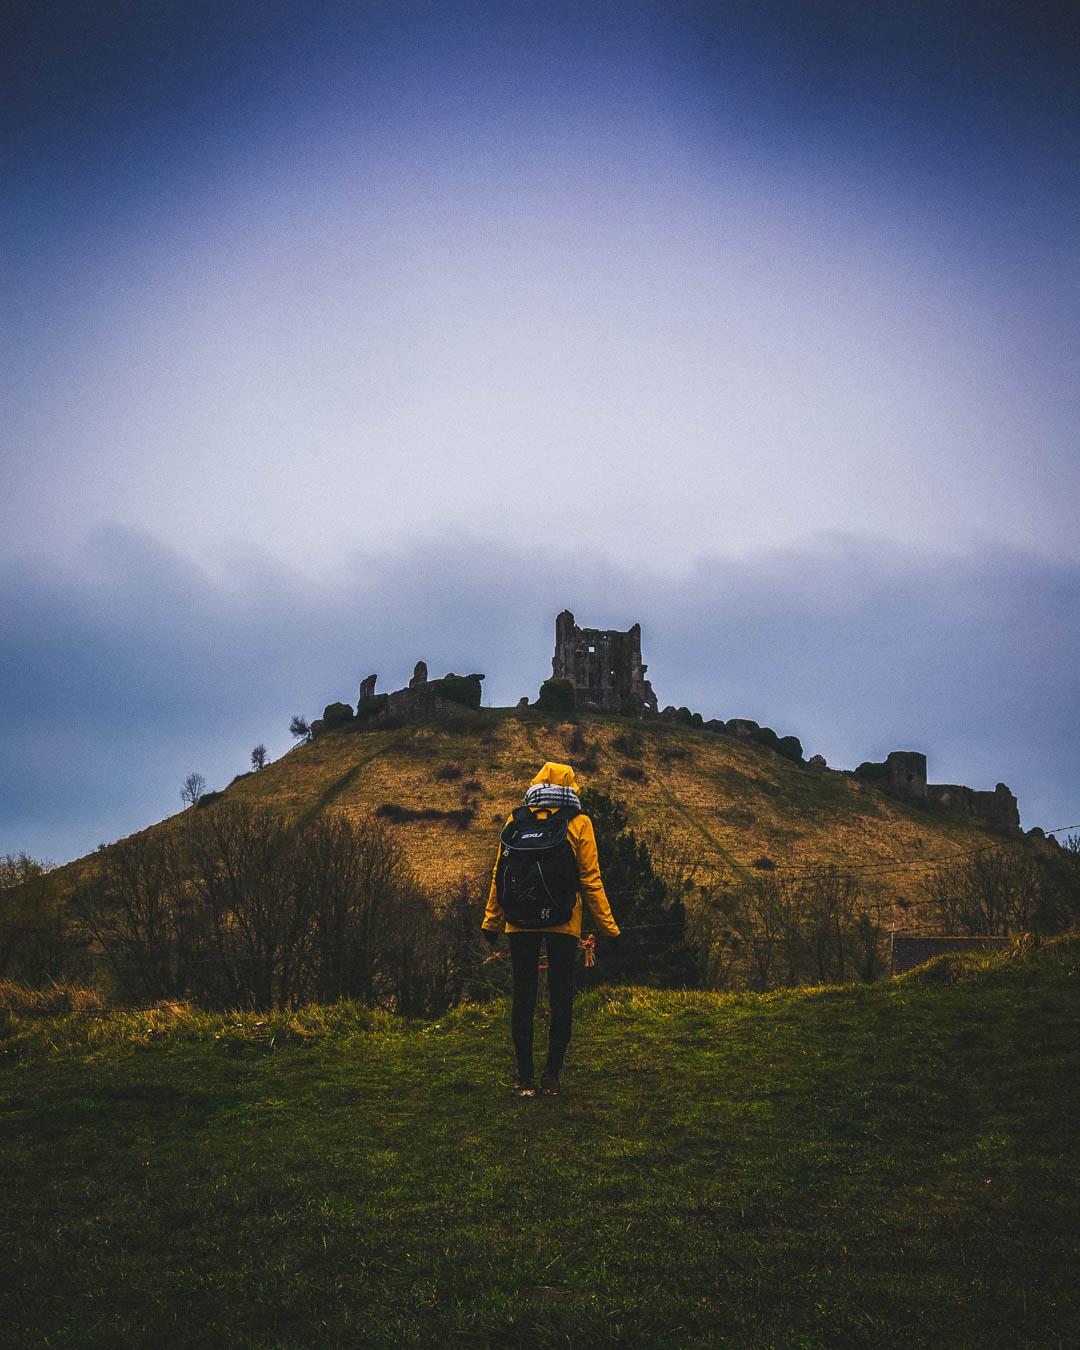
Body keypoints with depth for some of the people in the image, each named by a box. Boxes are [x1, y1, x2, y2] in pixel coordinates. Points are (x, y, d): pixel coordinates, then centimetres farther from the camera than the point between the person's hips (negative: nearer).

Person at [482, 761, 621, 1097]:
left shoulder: (517, 820, 2)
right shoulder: (579, 824, -2)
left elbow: (500, 874, 3)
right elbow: (591, 880, -3)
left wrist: (492, 920, 11)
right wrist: (609, 927, 3)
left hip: (521, 922, 1)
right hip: (564, 923, -1)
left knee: (523, 997, 8)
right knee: (561, 998, 9)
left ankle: (525, 1078, 10)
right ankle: (552, 1076, 11)